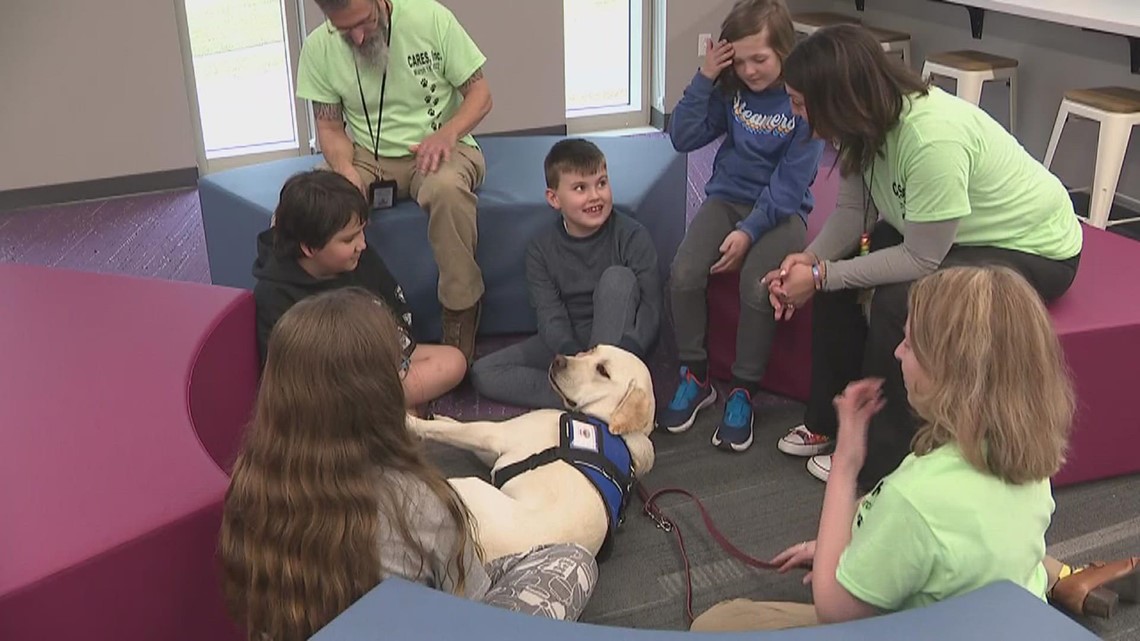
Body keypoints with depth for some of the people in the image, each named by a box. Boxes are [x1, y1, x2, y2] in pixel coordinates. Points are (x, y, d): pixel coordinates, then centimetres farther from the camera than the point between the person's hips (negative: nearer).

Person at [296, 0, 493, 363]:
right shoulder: (318, 48, -5)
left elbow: (480, 94, -6)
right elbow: (330, 126, 3)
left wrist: (448, 133, -26)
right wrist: (344, 167, -20)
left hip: (437, 149, -2)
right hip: (367, 157, 3)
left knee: (448, 188, -40)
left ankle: (460, 326, -25)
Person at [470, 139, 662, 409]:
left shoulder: (632, 236, -10)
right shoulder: (541, 248, -4)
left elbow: (651, 306, -15)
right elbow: (550, 316, -12)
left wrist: (628, 351, -34)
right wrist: (573, 356, -33)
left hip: (619, 340, -2)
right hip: (568, 342, 3)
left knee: (617, 277, -29)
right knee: (483, 372, -15)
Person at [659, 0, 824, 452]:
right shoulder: (730, 89, 0)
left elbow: (790, 183, -14)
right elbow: (684, 138, -4)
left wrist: (749, 231, -22)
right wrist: (704, 78, -12)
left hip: (781, 210, -3)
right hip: (727, 197, 4)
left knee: (756, 285, -30)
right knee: (685, 273, -22)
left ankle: (743, 392, -10)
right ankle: (694, 377, -2)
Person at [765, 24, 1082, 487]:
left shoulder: (932, 137, -37)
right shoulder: (870, 119, -14)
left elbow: (921, 259, -30)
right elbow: (852, 211, -5)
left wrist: (822, 275, -26)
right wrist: (810, 259, -23)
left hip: (1033, 250, -8)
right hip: (942, 233, 8)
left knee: (898, 302, -28)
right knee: (837, 271, -5)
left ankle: (881, 461, -9)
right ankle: (829, 421, 9)